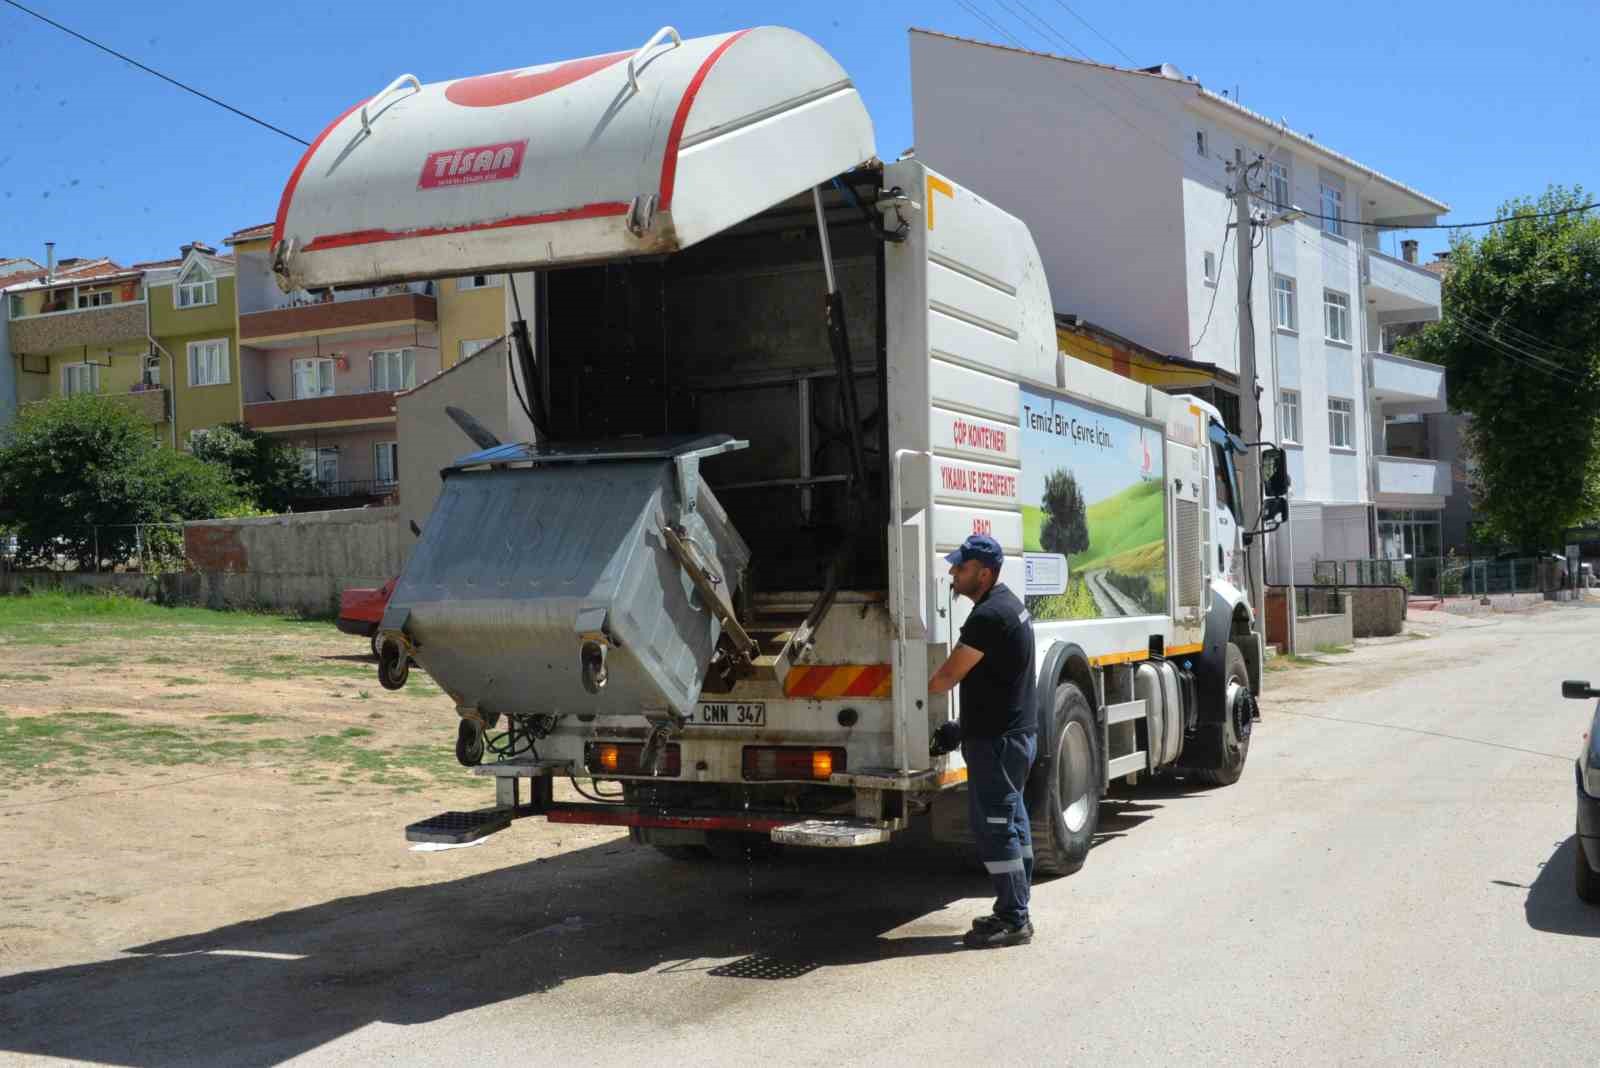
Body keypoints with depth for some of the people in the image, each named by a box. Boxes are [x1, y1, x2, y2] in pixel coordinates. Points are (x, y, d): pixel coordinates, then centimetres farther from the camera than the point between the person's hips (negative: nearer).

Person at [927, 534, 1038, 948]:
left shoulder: (988, 617, -20)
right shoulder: (1009, 604, 13)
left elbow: (948, 676, -16)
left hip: (996, 738, -11)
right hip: (1018, 731, 11)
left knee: (994, 826, -5)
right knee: (1012, 823, 15)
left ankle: (1013, 921, -1)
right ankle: (1014, 912, 23)